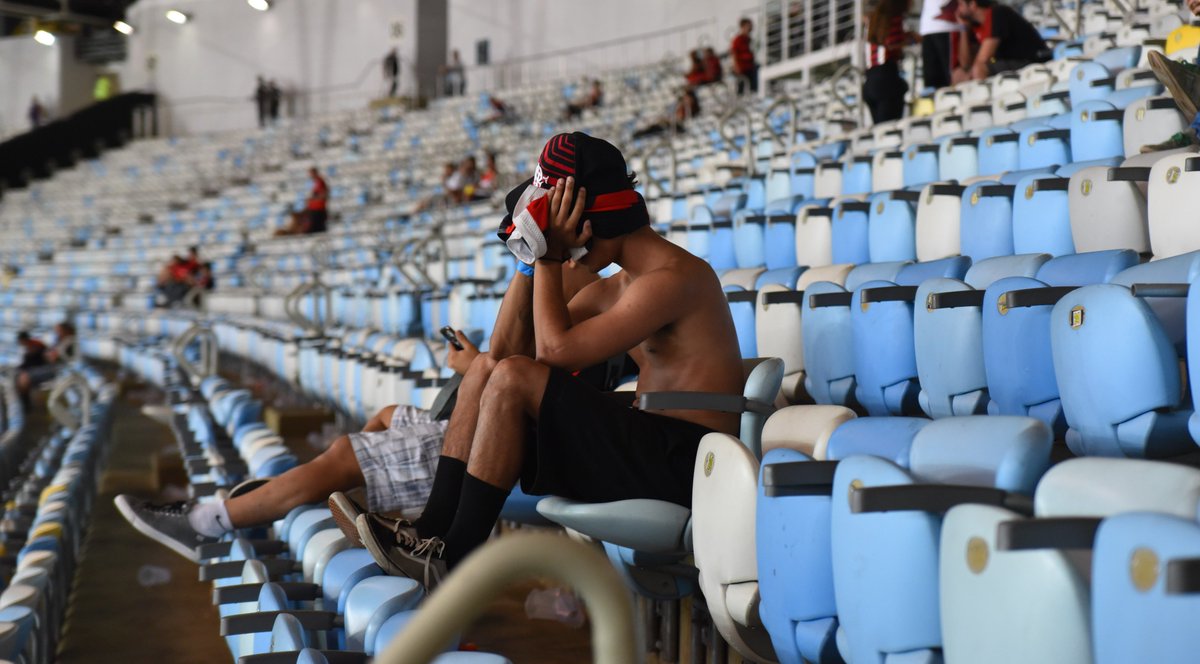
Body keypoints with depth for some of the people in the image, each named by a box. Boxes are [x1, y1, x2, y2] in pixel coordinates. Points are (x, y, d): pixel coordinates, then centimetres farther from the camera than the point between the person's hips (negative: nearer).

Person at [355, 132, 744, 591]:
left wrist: (548, 258, -10)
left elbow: (557, 350, -21)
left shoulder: (673, 277, -15)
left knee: (515, 378, -20)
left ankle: (457, 559, -13)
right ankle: (434, 531, -1)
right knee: (486, 369, 8)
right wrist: (532, 257, 8)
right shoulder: (615, 288, 15)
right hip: (644, 442, 10)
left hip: (679, 463, -10)